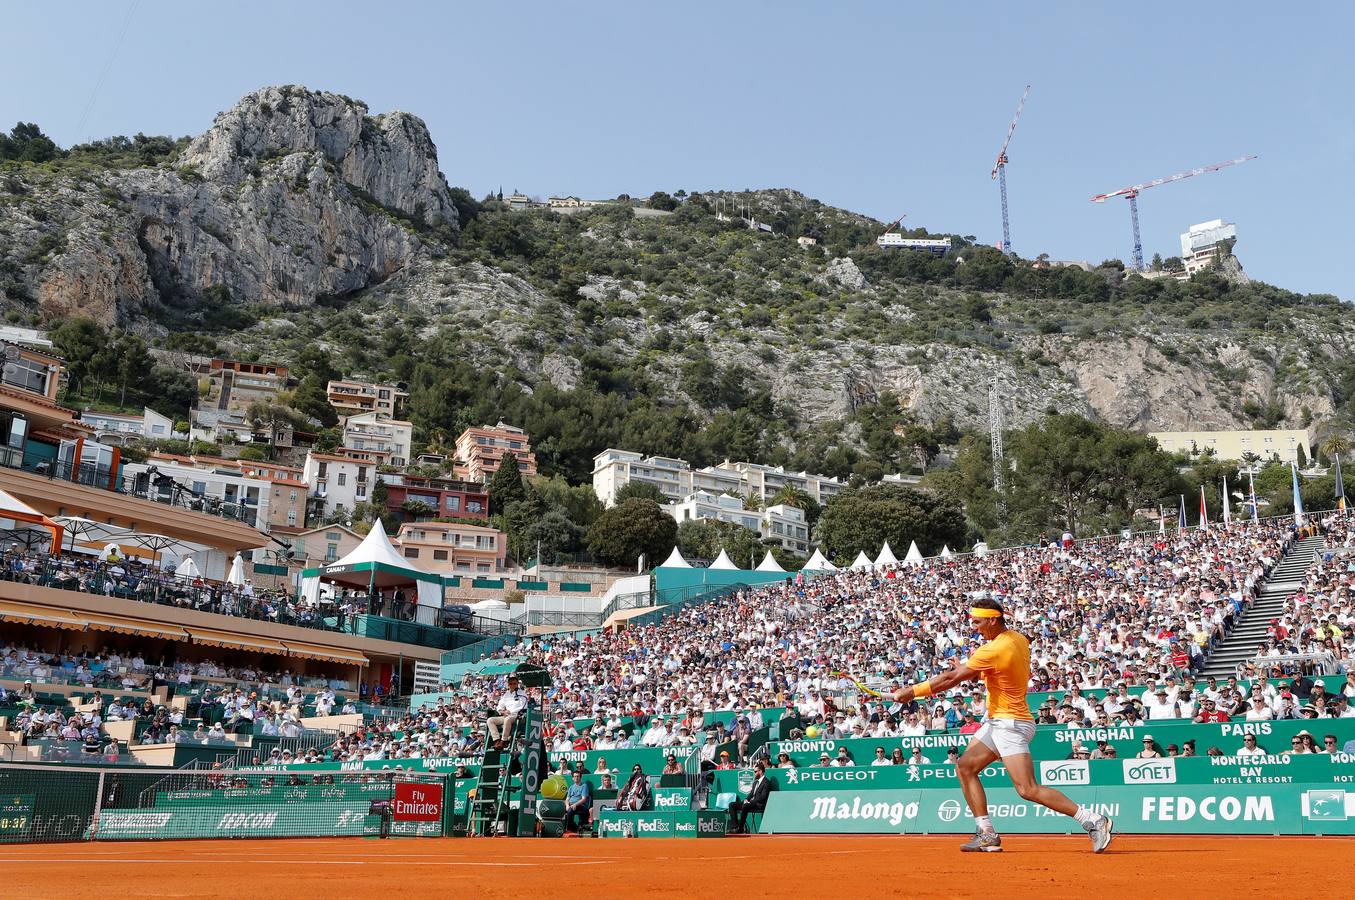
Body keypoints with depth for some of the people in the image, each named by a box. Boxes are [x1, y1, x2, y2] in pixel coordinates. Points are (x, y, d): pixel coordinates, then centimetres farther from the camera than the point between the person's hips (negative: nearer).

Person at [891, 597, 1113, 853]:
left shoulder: (993, 650, -22)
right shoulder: (1019, 639, 5)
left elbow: (951, 678, -17)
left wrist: (912, 691, -10)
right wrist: (971, 670, 11)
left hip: (1010, 724, -10)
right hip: (996, 721, 10)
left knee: (1028, 790, -13)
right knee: (965, 767, 8)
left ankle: (1094, 821, -5)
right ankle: (987, 835, 9)